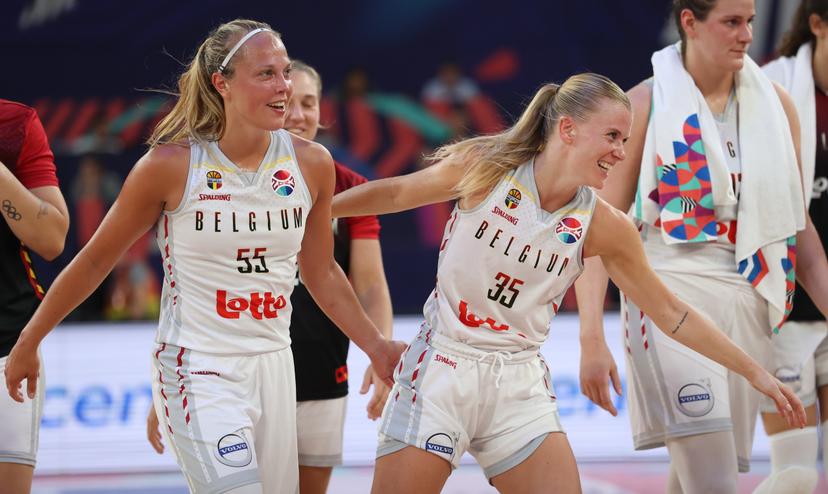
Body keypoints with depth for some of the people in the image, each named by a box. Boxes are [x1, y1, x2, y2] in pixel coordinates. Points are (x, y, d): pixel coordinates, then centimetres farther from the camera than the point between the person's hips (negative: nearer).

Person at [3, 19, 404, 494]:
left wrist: (377, 347, 12)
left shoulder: (312, 163, -1)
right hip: (197, 367, -5)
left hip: (273, 365, 5)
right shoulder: (171, 165, -11)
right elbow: (96, 259, 0)